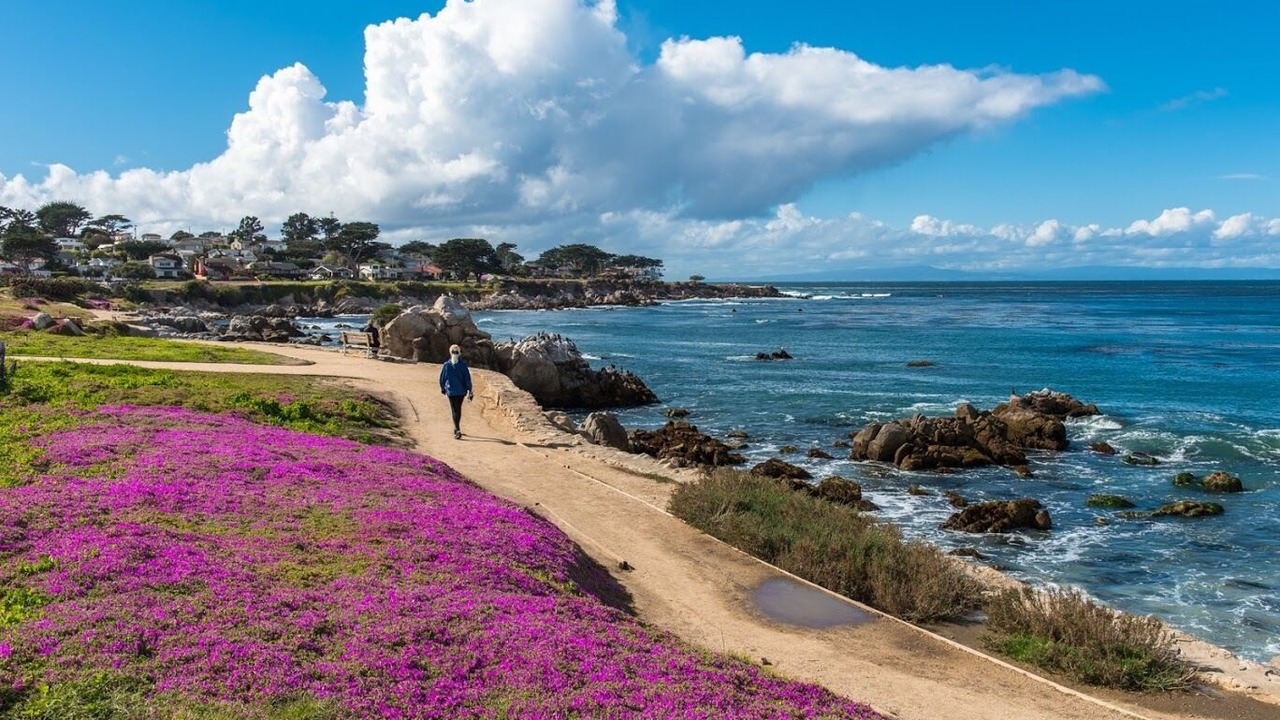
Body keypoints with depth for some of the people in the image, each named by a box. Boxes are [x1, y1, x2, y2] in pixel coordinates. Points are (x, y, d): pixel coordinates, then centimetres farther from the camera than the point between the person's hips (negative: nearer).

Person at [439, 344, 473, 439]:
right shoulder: (463, 364, -7)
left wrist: (442, 388, 18)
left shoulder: (446, 365, -8)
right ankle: (456, 428, 29)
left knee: (455, 410, 1)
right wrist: (469, 390, -2)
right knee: (458, 409, 18)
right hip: (461, 391, 2)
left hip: (451, 391, -1)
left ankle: (457, 430, -11)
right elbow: (467, 378, -7)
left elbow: (442, 378, 1)